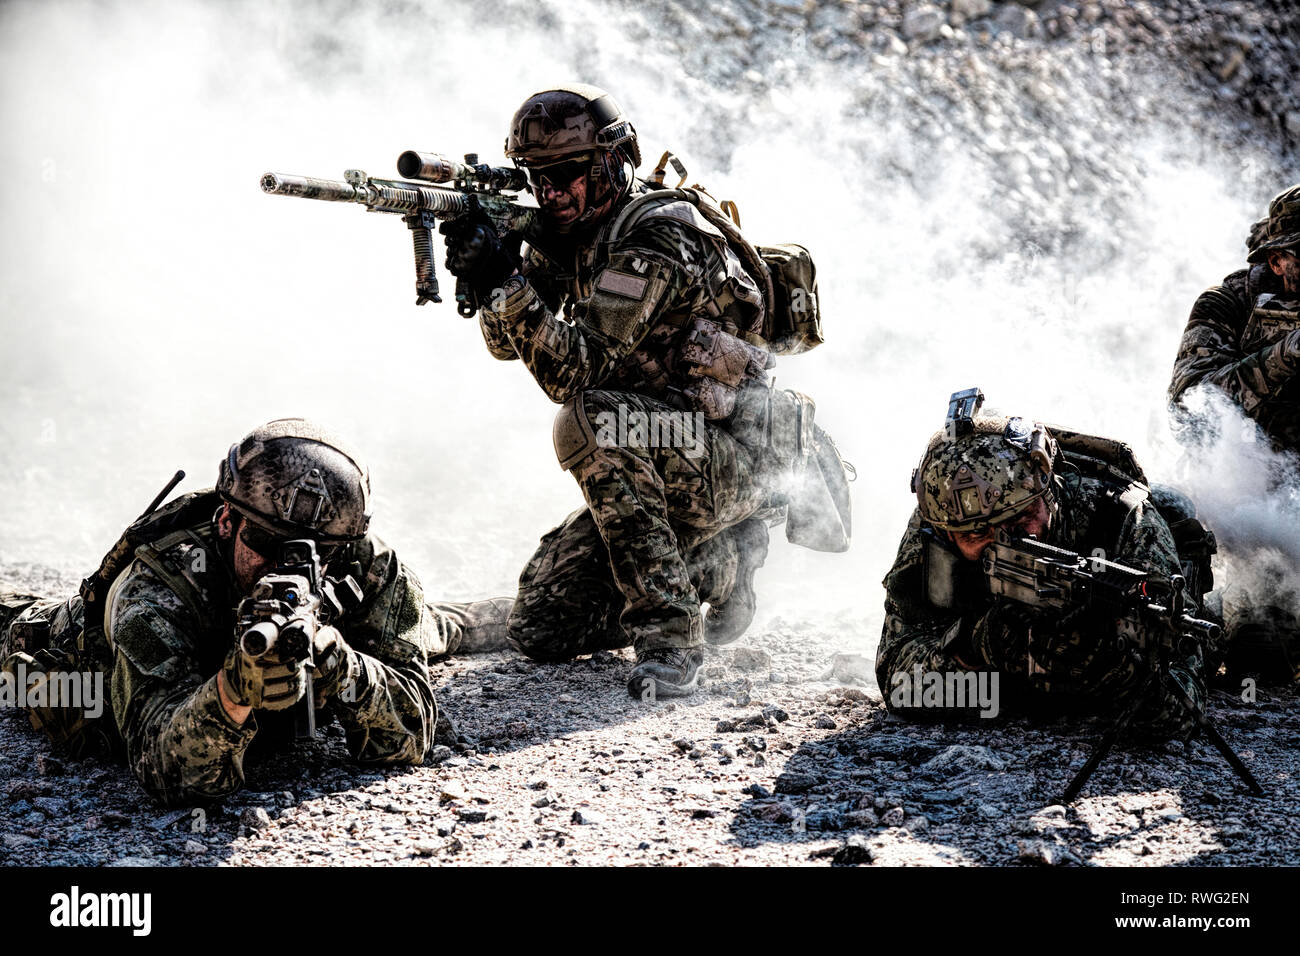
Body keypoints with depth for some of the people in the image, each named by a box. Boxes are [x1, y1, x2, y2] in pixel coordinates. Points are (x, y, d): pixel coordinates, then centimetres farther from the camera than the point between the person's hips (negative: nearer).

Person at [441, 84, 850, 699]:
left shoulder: (653, 239, -22)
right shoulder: (570, 231, 5)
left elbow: (574, 371, -29)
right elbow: (508, 343, 4)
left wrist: (505, 281, -37)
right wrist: (487, 274, -15)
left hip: (740, 458, -9)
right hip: (664, 466, 9)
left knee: (589, 419, -37)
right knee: (538, 628, 2)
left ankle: (667, 635, -28)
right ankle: (714, 567, 18)